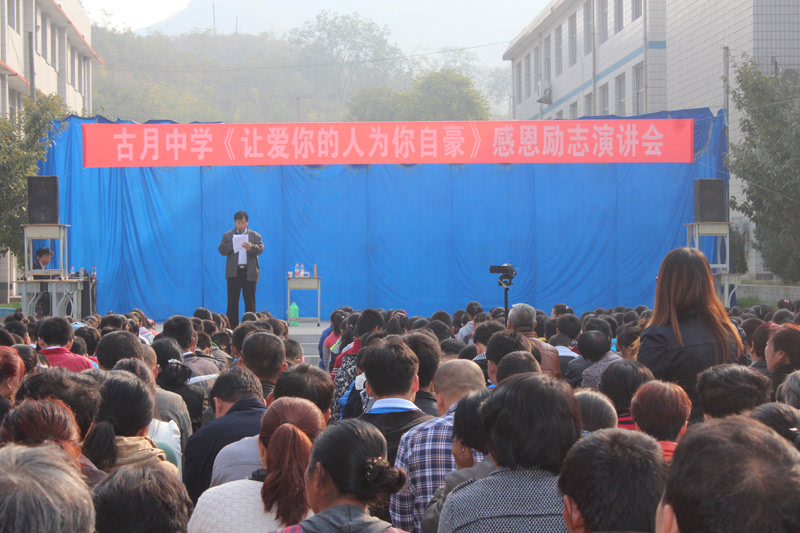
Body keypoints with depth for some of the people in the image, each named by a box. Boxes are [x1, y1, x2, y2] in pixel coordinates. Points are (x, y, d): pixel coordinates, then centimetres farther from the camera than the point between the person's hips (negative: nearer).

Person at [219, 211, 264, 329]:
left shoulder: (255, 236, 11)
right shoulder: (227, 236, 12)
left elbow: (260, 249, -3)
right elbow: (222, 250, 2)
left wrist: (251, 247, -25)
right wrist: (232, 245, -16)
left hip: (249, 272, 0)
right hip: (233, 272, 0)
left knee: (250, 300, 1)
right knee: (232, 301, 0)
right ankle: (232, 326, 2)